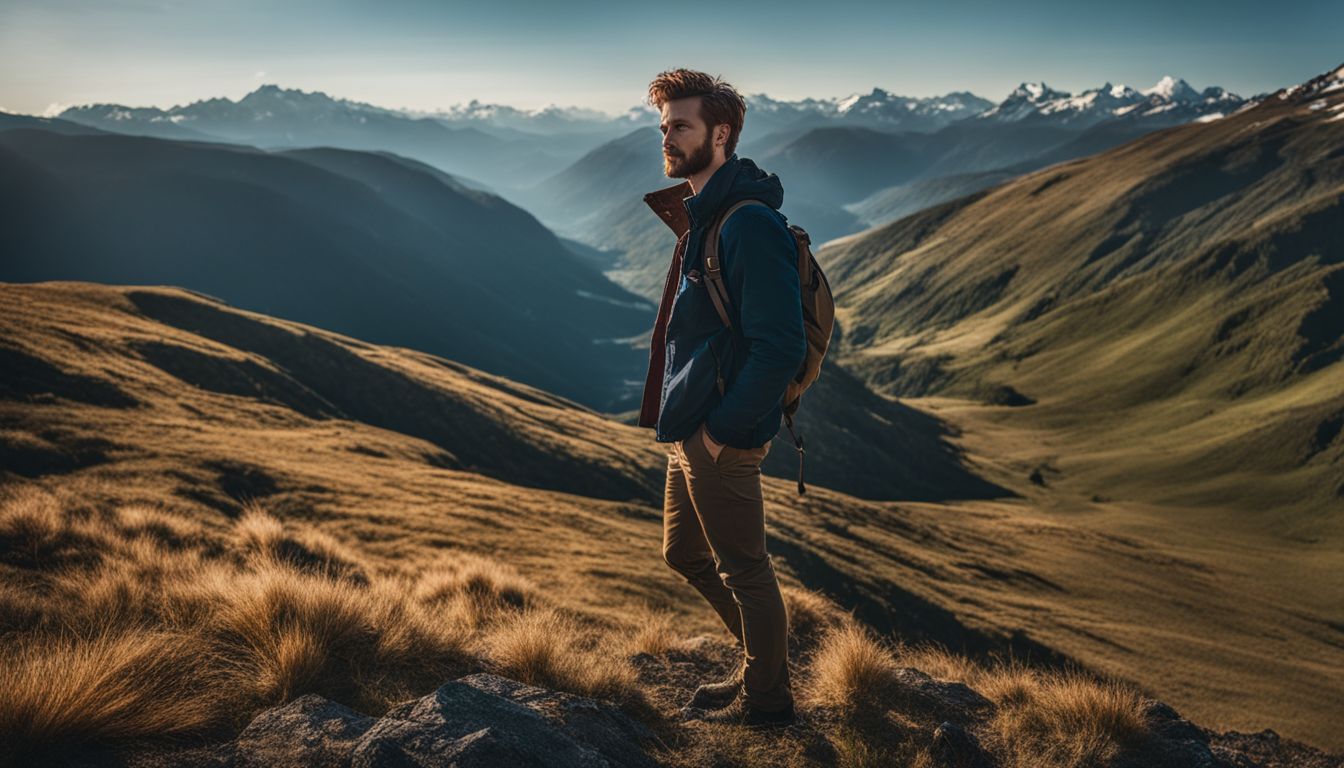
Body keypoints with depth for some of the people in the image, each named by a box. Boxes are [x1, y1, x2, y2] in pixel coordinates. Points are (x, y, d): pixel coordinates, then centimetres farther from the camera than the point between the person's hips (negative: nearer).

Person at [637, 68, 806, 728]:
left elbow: (780, 347, -25)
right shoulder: (700, 214, 12)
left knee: (742, 568, 5)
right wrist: (682, 415, 15)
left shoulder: (748, 224, -20)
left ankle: (765, 698, 25)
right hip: (688, 430, 10)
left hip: (721, 439, -10)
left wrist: (723, 428, -20)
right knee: (685, 553, 21)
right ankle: (762, 664, 38)